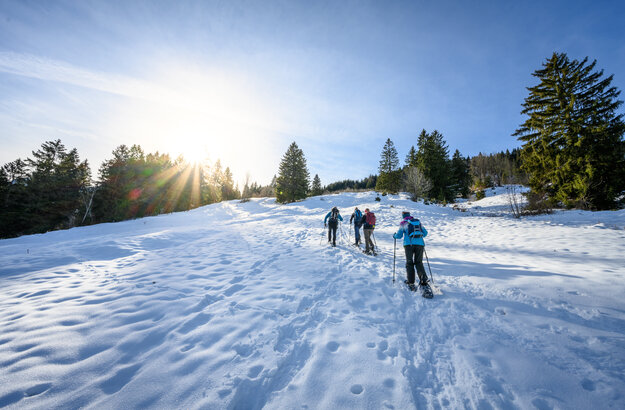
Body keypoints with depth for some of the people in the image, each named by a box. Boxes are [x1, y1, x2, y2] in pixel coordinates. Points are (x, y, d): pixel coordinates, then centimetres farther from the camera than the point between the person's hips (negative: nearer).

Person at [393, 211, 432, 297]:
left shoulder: (403, 223, 9)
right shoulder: (418, 221, 19)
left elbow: (399, 235, 6)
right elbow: (425, 233, 22)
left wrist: (394, 235, 27)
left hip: (409, 244, -3)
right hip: (420, 243, 3)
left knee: (409, 263, 8)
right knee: (419, 263, 8)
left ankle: (411, 283, 6)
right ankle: (424, 283, -9)